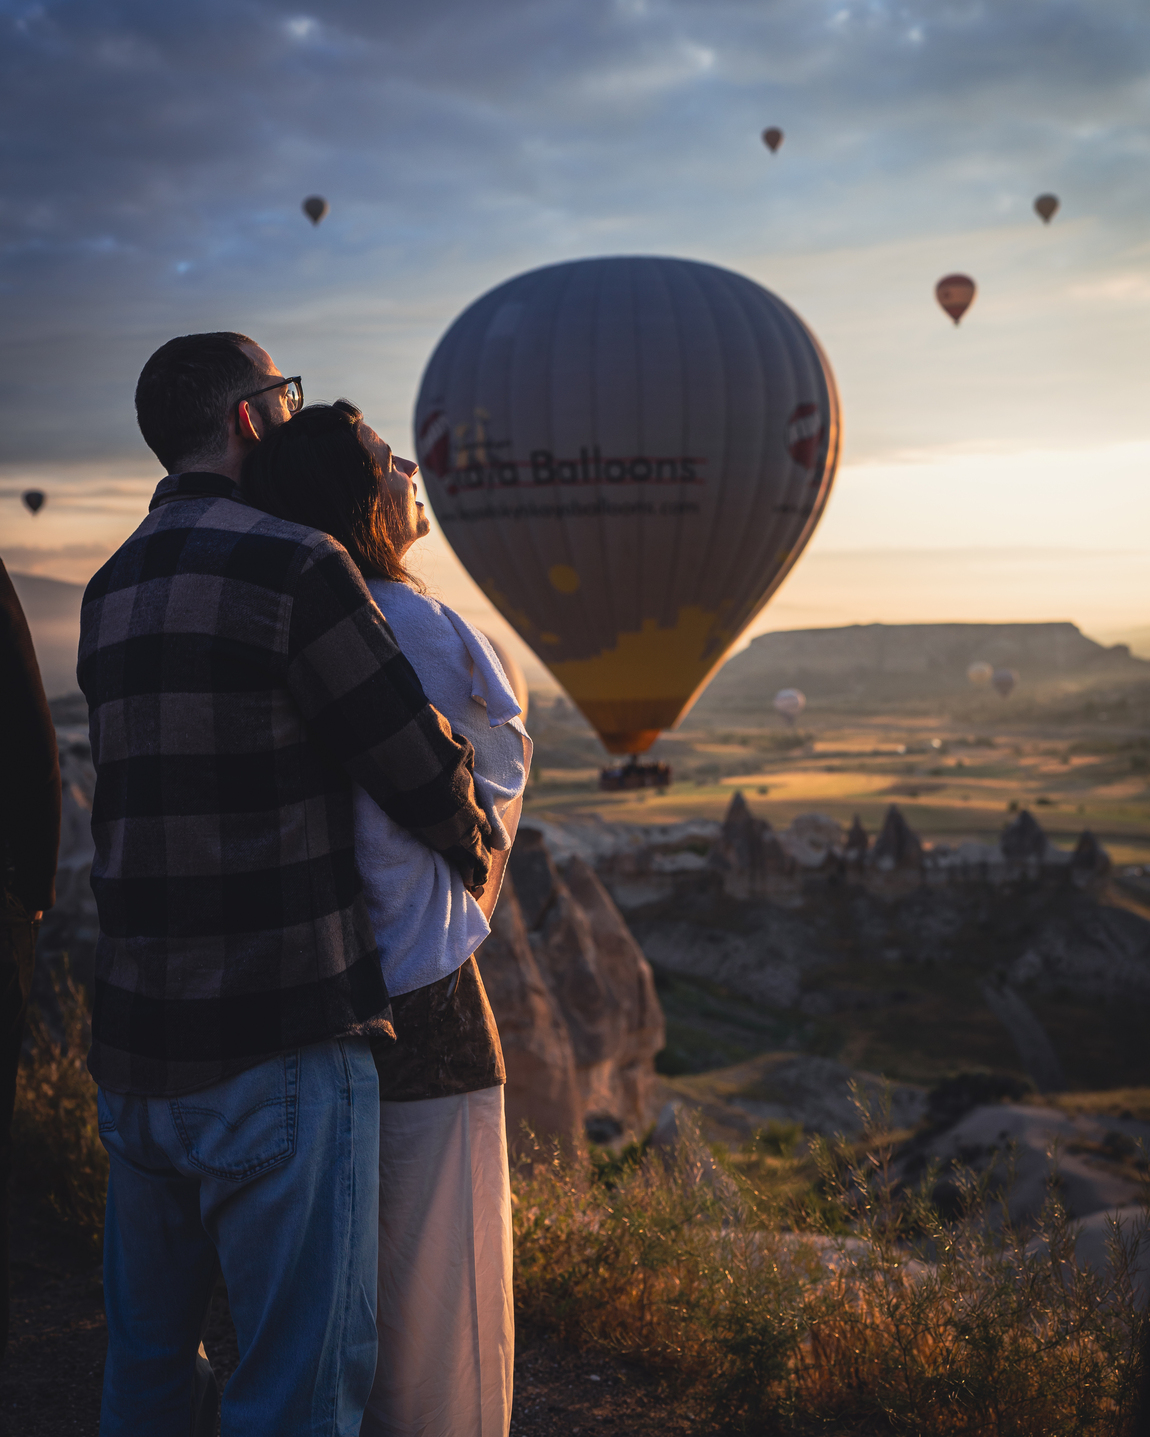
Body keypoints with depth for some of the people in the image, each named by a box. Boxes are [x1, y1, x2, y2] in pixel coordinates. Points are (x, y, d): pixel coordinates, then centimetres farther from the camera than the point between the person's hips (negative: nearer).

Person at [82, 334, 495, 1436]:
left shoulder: (110, 595, 12)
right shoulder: (294, 567, -13)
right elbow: (423, 773, -12)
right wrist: (476, 858, 10)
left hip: (135, 1042, 8)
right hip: (279, 1044, -8)